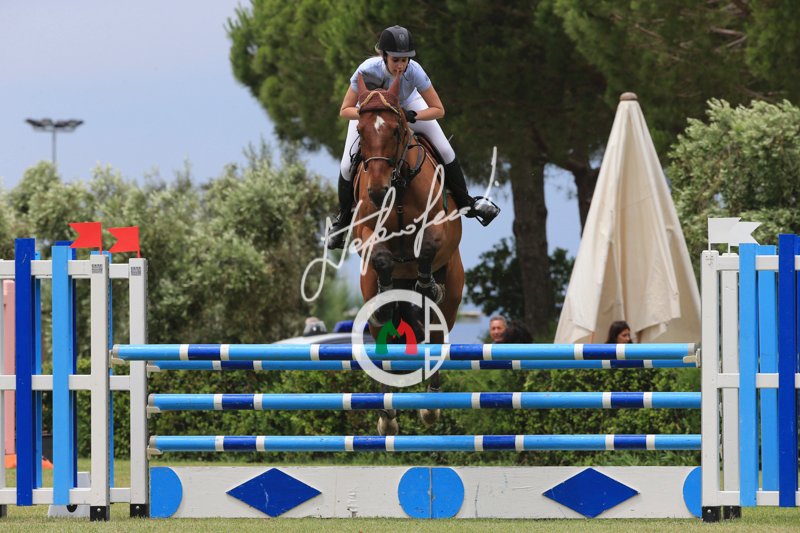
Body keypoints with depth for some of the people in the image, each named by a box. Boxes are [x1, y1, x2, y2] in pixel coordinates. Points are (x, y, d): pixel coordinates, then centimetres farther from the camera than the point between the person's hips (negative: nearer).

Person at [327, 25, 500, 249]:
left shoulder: (414, 71, -38)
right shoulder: (367, 71, -40)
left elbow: (438, 110, -26)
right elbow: (345, 110, -29)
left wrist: (412, 116, -42)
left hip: (407, 105, 0)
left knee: (445, 150, -11)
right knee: (347, 165, -7)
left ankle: (465, 203, 9)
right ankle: (343, 217, 19)